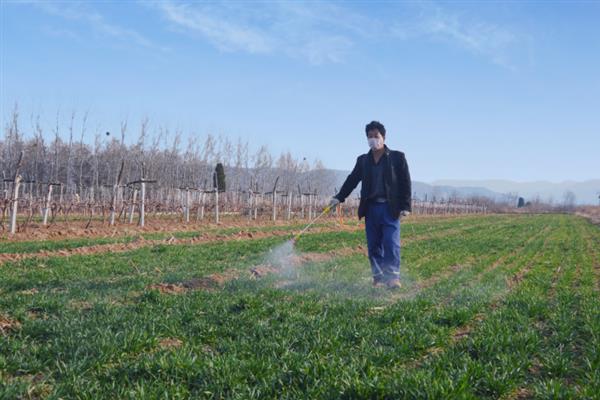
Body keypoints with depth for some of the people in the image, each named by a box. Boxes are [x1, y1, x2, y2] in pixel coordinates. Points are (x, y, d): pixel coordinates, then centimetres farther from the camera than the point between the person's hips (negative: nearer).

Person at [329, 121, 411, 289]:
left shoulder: (397, 157, 3)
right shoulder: (363, 160, 14)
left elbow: (405, 183, 0)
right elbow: (352, 180, 13)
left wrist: (405, 206, -8)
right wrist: (339, 198, 0)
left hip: (390, 208, -4)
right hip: (371, 208, 4)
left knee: (391, 243, -10)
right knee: (374, 246, 5)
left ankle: (393, 276, -4)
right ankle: (379, 277, 13)